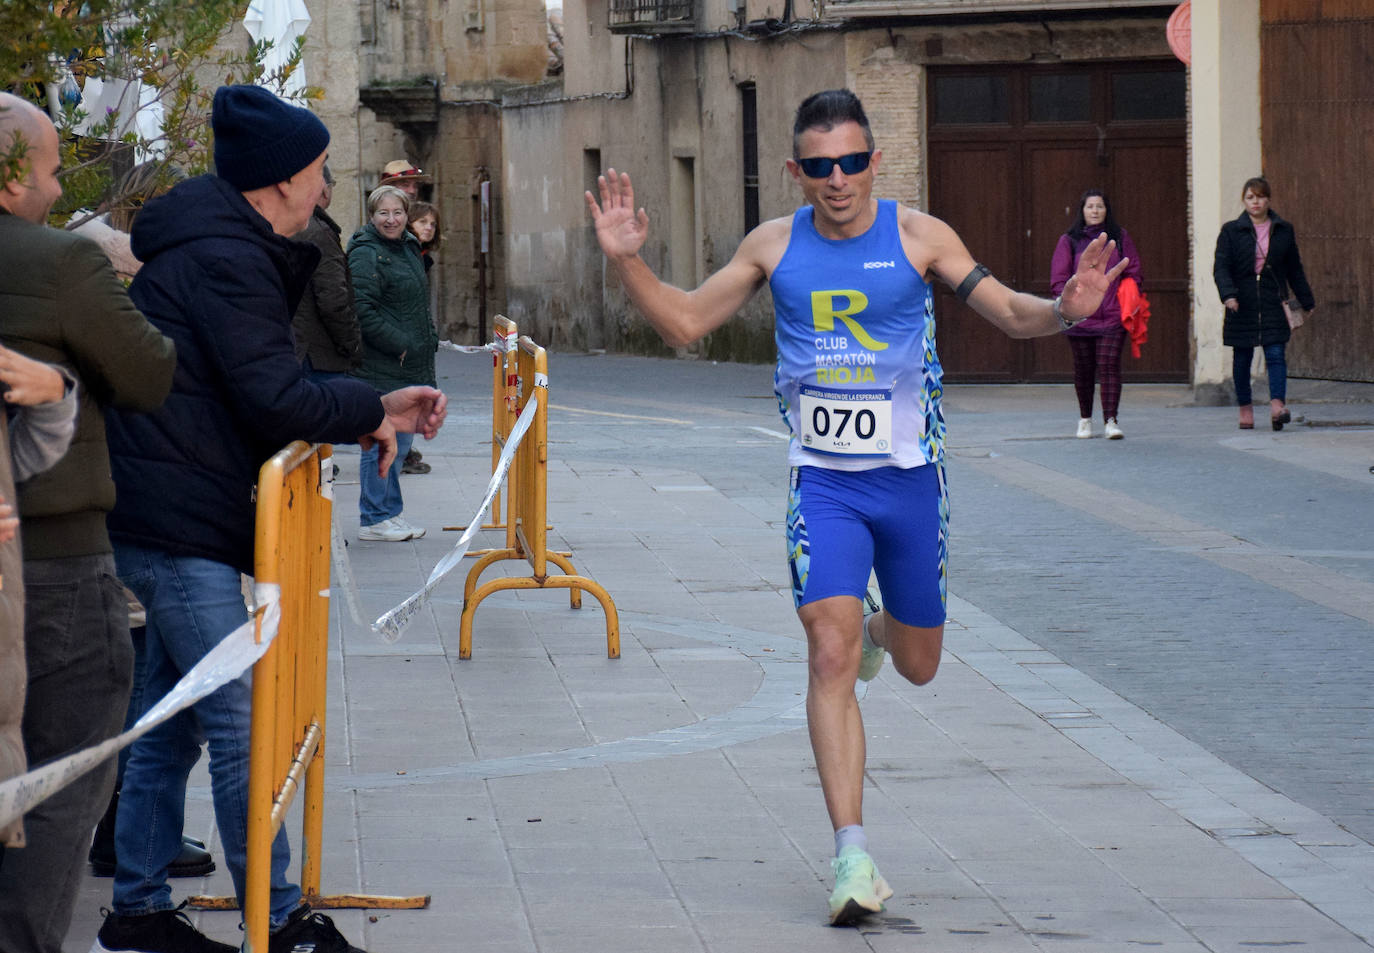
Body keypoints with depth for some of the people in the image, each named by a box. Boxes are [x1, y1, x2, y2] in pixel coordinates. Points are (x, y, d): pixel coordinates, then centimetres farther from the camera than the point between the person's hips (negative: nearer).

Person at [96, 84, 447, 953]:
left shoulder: (232, 250, 17)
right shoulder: (226, 259, -17)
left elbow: (269, 386, 20)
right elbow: (276, 400, -22)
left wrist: (380, 409, 12)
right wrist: (371, 412, -6)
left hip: (164, 522, 11)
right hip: (180, 523, -11)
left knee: (174, 720, 15)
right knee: (241, 725, -7)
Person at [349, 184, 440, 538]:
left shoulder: (408, 249, 16)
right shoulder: (366, 255, -13)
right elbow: (363, 311, -20)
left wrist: (429, 342, 17)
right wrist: (398, 345, -19)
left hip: (409, 366, 9)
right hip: (379, 366, -9)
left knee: (399, 442, 13)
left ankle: (390, 512, 21)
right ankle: (373, 519, 0)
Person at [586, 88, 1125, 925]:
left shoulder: (916, 237, -5)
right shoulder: (775, 246, 1)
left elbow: (1006, 310, -9)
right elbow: (685, 323, 9)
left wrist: (1063, 311, -30)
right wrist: (629, 262, -6)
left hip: (909, 477, 0)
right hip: (822, 480, 0)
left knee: (919, 665, 13)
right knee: (829, 655, -14)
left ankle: (880, 629, 53)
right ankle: (853, 855, -14)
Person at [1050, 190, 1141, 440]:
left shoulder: (1120, 238, 10)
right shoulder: (1069, 241, 6)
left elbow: (1133, 272, 12)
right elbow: (1059, 279, 4)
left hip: (1112, 317, 0)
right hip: (1080, 317, 0)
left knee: (1109, 365, -11)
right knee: (1083, 369, 8)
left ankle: (1111, 420, -14)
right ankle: (1085, 419, 23)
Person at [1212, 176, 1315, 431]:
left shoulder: (1284, 230, 9)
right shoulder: (1231, 231, 3)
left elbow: (1294, 270, 16)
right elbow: (1221, 267, -5)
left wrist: (1307, 301, 18)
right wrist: (1228, 294, -22)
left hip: (1273, 304, 0)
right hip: (1242, 305, 0)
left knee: (1276, 354, -12)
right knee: (1242, 359, 5)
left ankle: (1277, 405, -22)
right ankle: (1245, 408, 15)